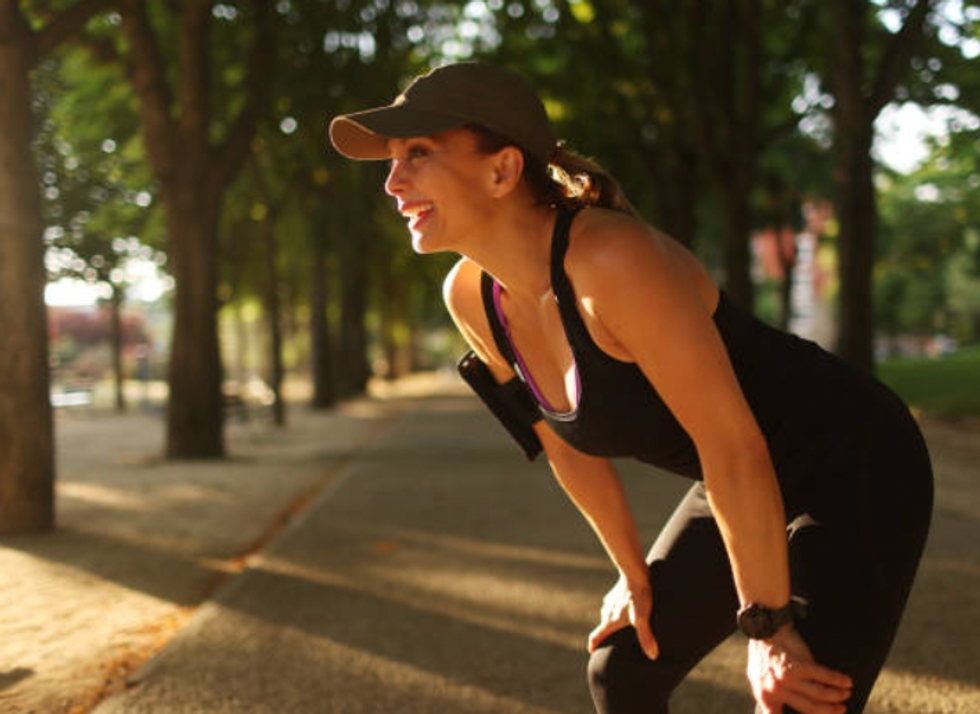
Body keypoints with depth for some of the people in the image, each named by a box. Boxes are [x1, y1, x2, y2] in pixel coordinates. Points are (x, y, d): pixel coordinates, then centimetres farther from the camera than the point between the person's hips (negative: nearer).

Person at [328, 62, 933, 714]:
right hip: (754, 486, 8)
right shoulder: (471, 295, -8)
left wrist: (769, 630, -18)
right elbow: (567, 438, 5)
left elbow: (734, 447, -27)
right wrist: (636, 577, 12)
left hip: (857, 470, -7)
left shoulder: (612, 259, -32)